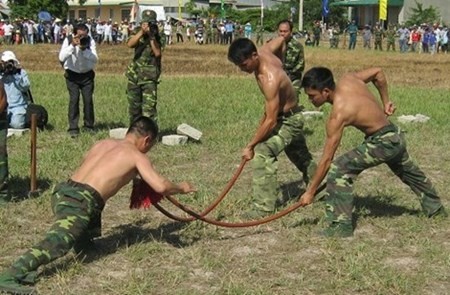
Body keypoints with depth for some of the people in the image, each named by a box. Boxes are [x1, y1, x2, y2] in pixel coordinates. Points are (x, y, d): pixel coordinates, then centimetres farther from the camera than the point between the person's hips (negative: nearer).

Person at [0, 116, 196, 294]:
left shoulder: (103, 143, 26)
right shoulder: (137, 156, 7)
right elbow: (161, 186, -5)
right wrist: (181, 188, 16)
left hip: (63, 192, 8)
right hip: (81, 201, -8)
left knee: (84, 240, 29)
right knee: (56, 244, -24)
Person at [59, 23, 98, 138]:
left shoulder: (90, 41, -10)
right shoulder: (68, 40, -12)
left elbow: (95, 59, -17)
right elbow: (61, 57, -23)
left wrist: (84, 49, -30)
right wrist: (72, 45, -32)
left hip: (87, 74, 1)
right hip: (72, 75, -1)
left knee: (88, 99, -3)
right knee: (74, 99, -10)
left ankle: (89, 126, 13)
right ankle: (73, 128, -6)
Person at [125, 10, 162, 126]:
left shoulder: (157, 35, -3)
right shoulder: (137, 31, 3)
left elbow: (157, 53, -14)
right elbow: (130, 44, -16)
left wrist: (151, 36, -20)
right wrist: (142, 32, -26)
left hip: (150, 76, -3)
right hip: (134, 74, 3)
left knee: (149, 108, -13)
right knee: (134, 107, 13)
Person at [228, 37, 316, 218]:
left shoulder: (270, 80, -37)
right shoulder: (264, 52, -14)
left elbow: (271, 121, -35)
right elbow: (281, 40, 10)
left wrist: (250, 146, -29)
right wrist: (279, 66, 17)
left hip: (289, 120, -10)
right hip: (286, 115, 10)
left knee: (262, 155, -24)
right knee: (301, 157, 27)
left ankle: (264, 207, -22)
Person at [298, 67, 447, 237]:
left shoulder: (338, 113, -25)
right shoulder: (348, 80, -7)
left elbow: (327, 160, -22)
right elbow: (378, 73, 11)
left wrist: (310, 192, -16)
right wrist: (386, 102, 18)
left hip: (383, 143, -10)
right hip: (395, 137, 10)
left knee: (339, 169, -17)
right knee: (410, 174, 33)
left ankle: (341, 225, -15)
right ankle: (435, 209, 56)